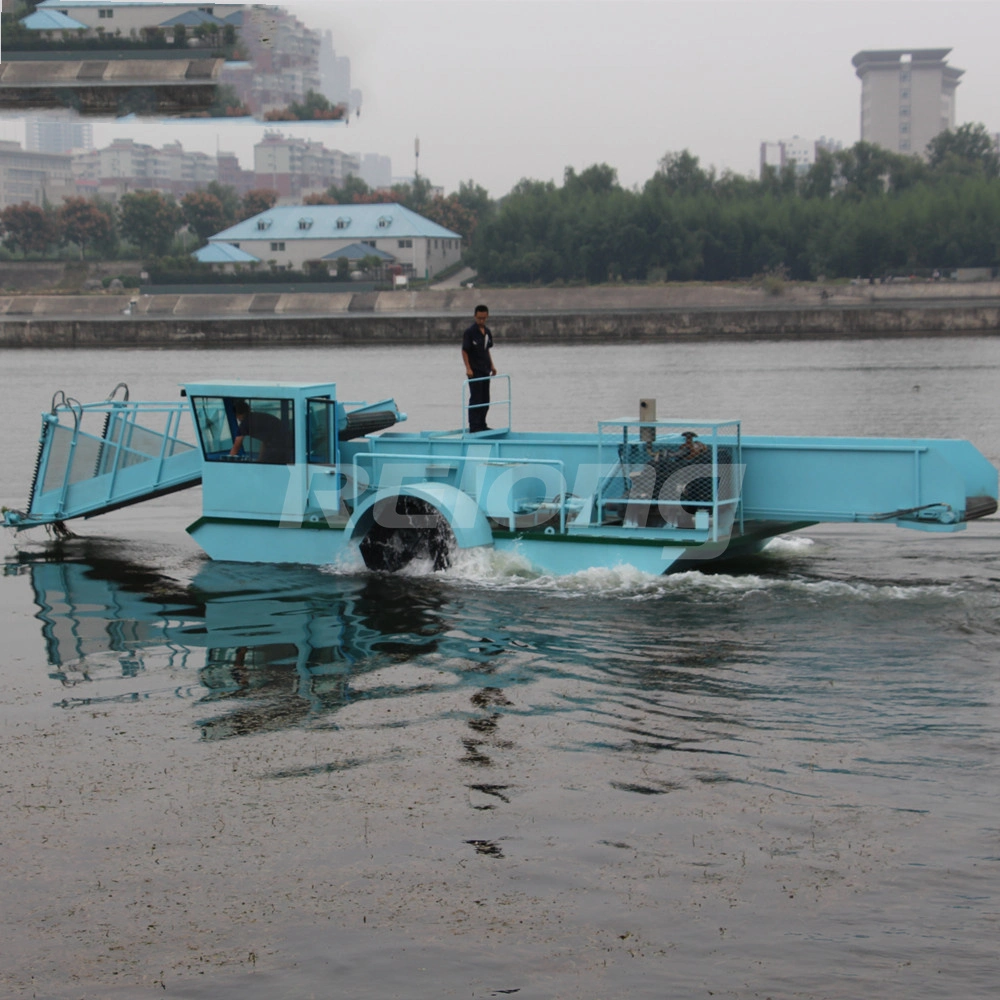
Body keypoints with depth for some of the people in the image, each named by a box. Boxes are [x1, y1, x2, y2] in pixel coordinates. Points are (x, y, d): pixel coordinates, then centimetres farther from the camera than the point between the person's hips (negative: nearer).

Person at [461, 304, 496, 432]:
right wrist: (468, 368, -18)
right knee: (476, 399, -7)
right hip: (474, 371, -7)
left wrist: (492, 365, 14)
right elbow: (464, 351, -12)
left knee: (485, 400, 10)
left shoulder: (487, 332, 10)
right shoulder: (469, 332, -11)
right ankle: (474, 426, -4)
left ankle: (482, 425, 18)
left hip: (485, 370, 7)